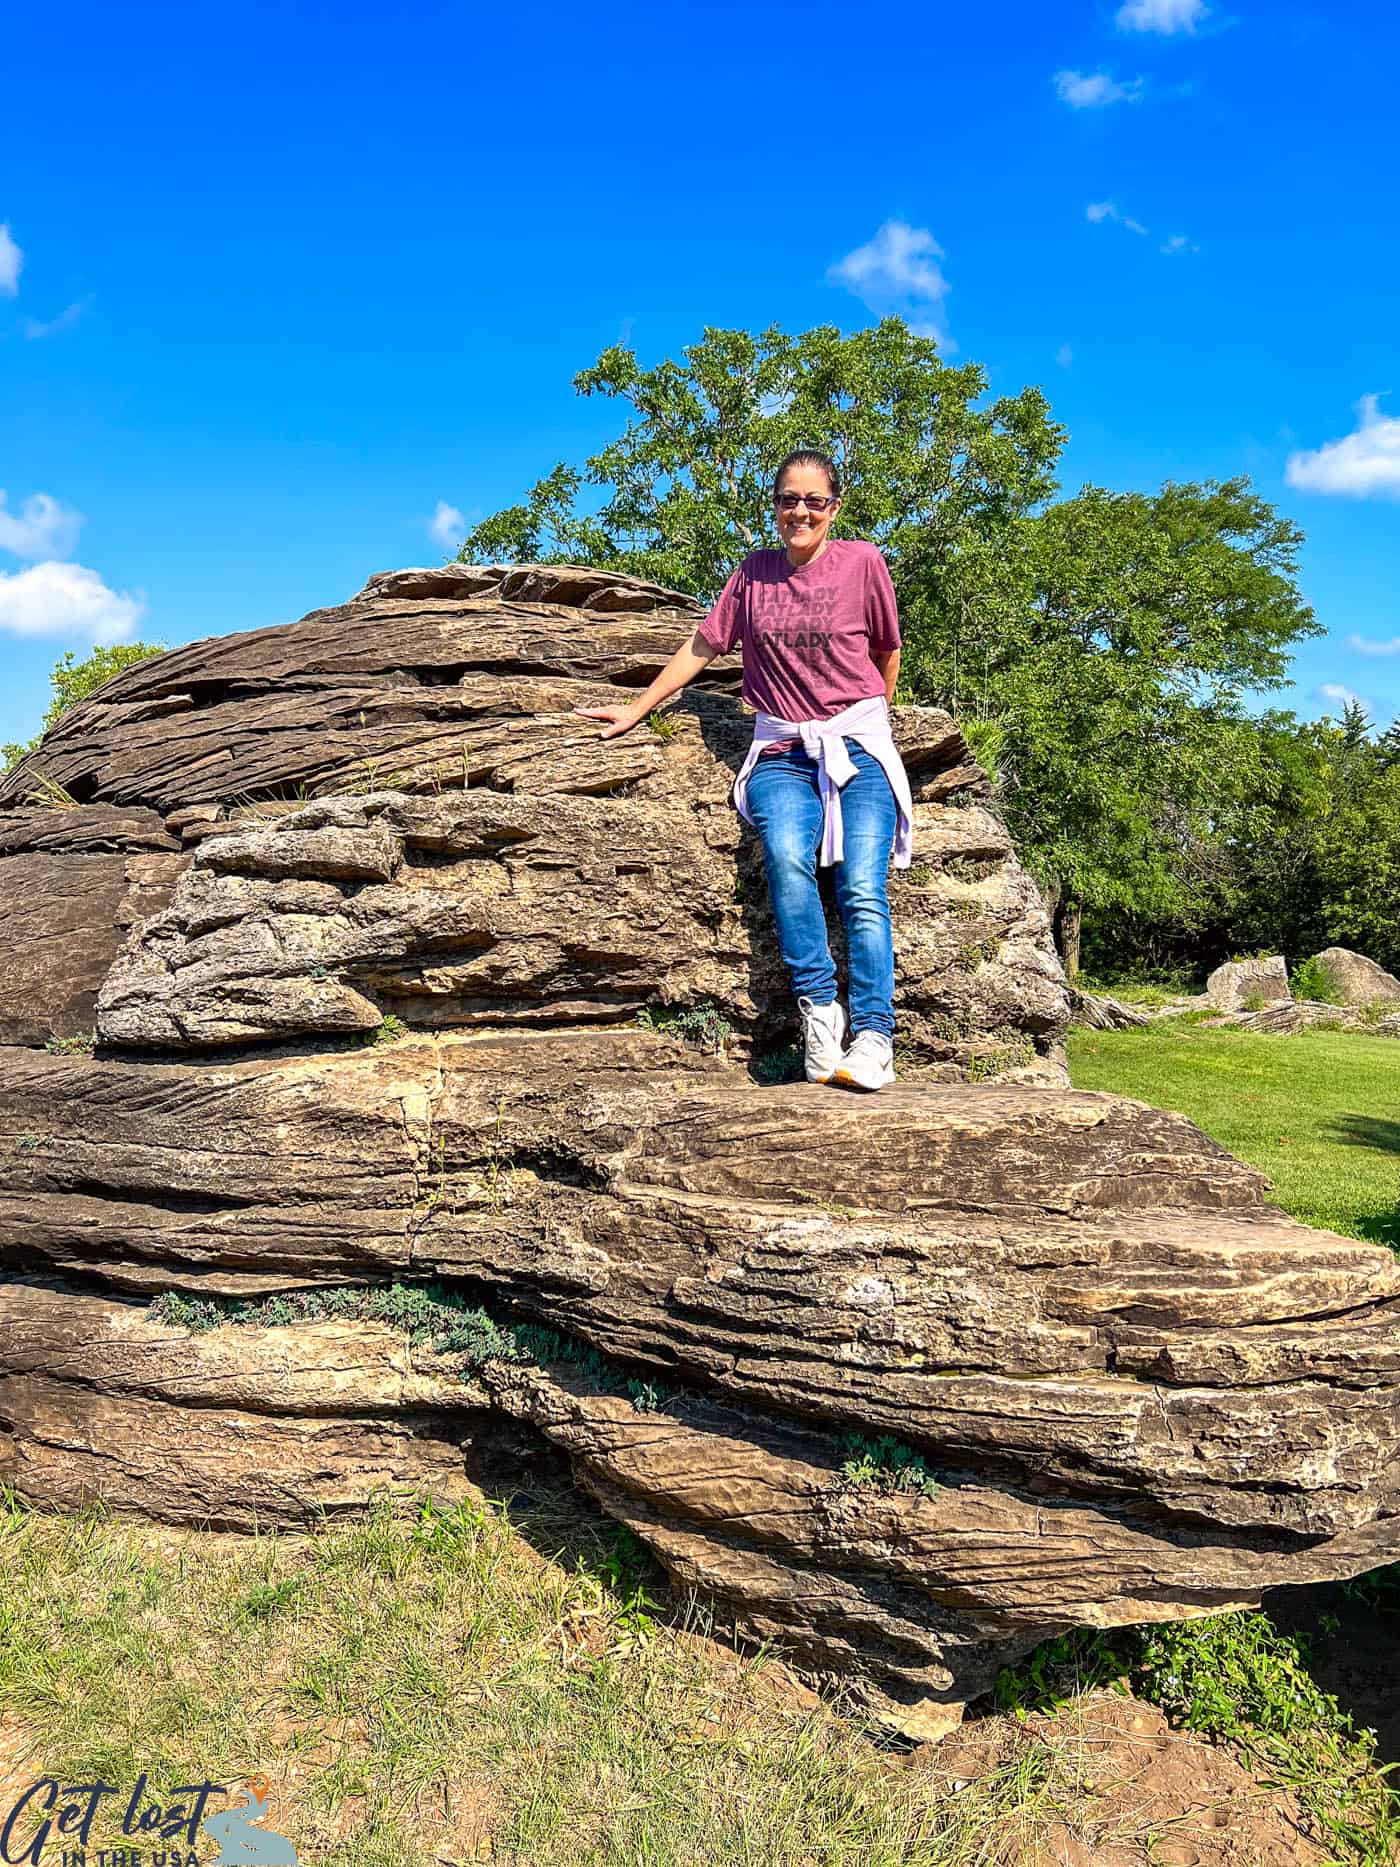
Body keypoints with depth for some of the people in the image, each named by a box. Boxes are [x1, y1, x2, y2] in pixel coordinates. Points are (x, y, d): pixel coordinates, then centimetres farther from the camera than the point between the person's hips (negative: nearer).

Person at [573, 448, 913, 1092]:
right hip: (783, 751, 2)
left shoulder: (862, 561, 4)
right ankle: (819, 1009, -26)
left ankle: (872, 1037, -24)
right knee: (785, 855, -30)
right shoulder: (753, 573, 11)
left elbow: (887, 653, 15)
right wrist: (636, 709, 18)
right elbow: (699, 648, 18)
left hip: (857, 745, -1)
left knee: (862, 888, -21)